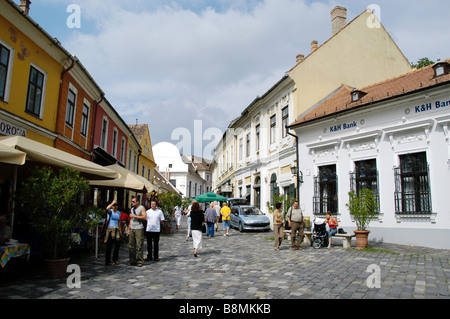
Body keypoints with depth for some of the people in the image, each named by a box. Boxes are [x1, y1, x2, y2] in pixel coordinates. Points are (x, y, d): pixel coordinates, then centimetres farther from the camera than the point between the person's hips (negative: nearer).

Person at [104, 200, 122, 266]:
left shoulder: (118, 212, 16)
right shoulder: (110, 211, -2)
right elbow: (107, 208, -27)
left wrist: (120, 230, 17)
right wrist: (112, 203, -15)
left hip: (116, 230, 6)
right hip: (110, 229, -6)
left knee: (117, 245, 4)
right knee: (109, 246, -3)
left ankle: (115, 259, 19)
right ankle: (108, 261, 5)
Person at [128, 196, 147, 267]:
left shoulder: (141, 208, -2)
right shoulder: (132, 209, 19)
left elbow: (144, 217, -13)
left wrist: (135, 216, -12)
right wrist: (129, 227, 16)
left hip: (139, 229, -6)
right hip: (132, 229, 6)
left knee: (139, 245, -6)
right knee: (131, 245, 4)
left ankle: (140, 261, 0)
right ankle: (132, 261, 13)